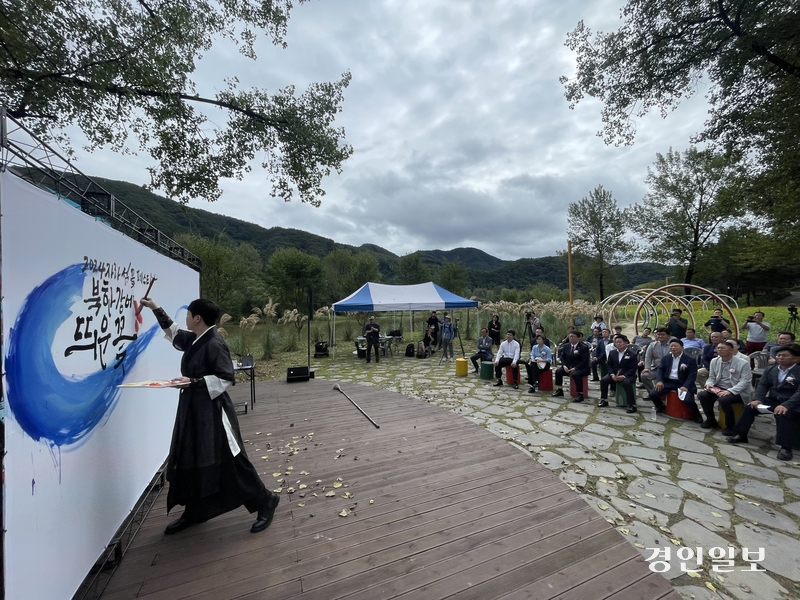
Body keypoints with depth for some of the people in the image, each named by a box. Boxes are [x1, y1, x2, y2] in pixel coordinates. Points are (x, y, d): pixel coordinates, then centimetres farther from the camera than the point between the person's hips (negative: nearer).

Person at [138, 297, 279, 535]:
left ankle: (265, 502, 13)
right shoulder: (195, 339, 7)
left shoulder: (214, 344, -20)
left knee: (230, 462, -2)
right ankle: (193, 513, 36)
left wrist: (193, 382, -24)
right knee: (189, 462, 17)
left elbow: (226, 378, -22)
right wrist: (156, 309, 27)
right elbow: (174, 333, 28)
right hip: (192, 410, 9)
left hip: (212, 412, -9)